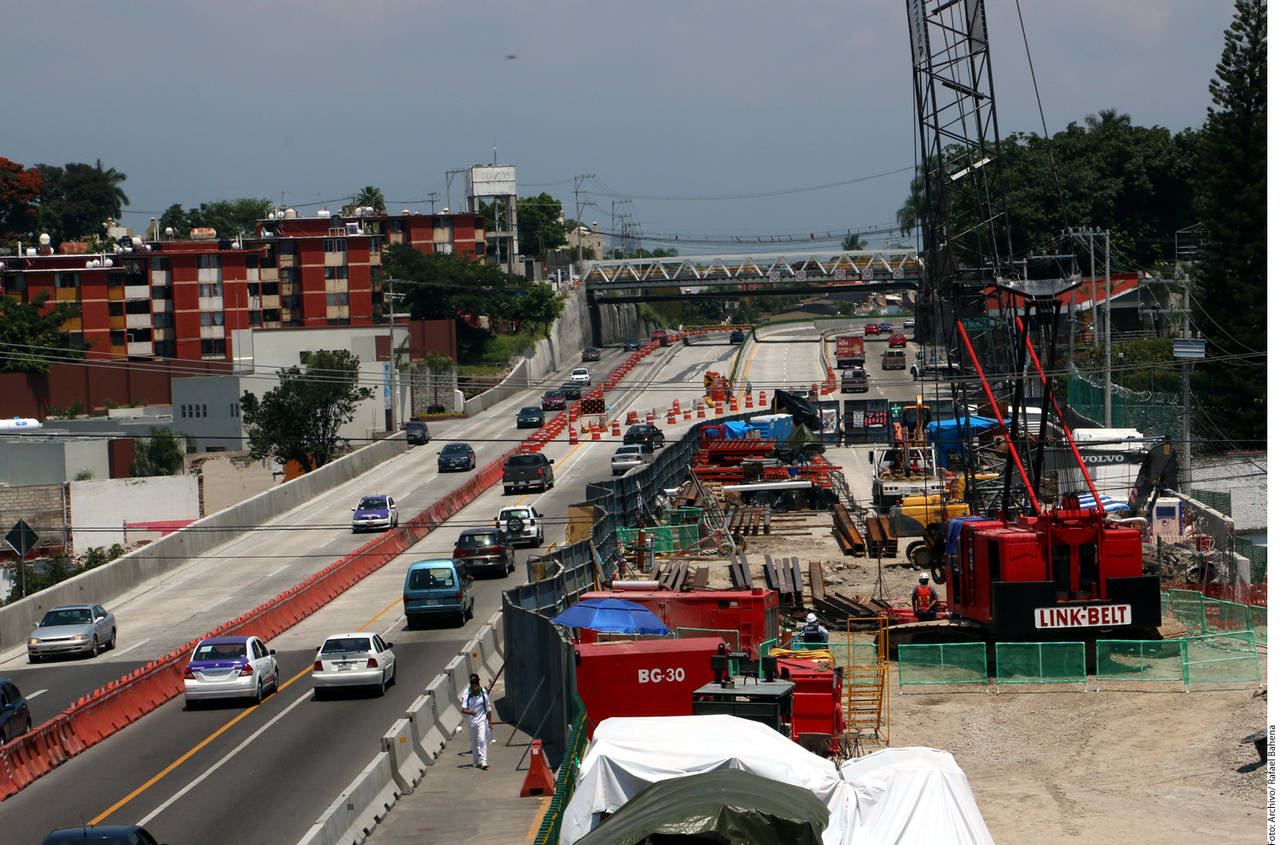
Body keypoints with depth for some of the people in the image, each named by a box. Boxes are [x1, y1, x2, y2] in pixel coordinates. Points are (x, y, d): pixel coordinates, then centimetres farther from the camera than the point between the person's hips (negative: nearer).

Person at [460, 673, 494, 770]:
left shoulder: (483, 693, -8)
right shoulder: (467, 694, -10)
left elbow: (488, 709, 3)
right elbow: (463, 709, -14)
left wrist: (490, 722, 4)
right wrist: (470, 712, -36)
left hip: (482, 719, -1)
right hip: (471, 720, 1)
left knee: (482, 740, -14)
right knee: (474, 741, 13)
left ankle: (484, 762, -18)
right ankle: (476, 762, 28)